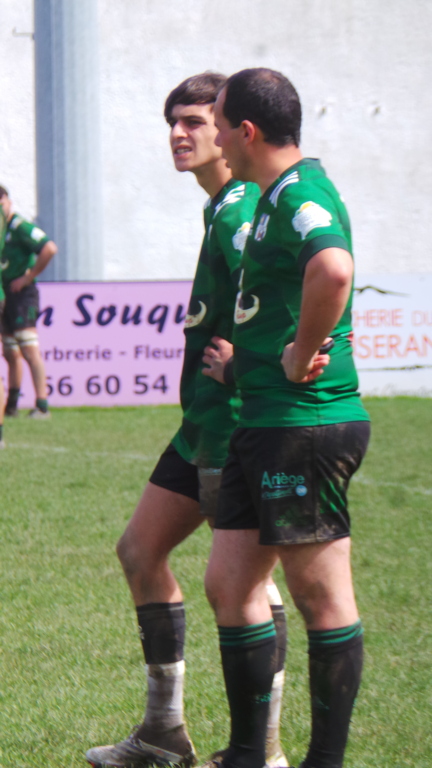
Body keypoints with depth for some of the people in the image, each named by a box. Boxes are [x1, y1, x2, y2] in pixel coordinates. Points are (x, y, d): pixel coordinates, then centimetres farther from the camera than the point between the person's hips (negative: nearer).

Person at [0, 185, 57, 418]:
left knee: (29, 350, -14)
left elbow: (49, 249, -23)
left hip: (21, 294, -9)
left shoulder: (20, 227, -11)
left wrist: (28, 276, -16)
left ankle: (42, 406, -16)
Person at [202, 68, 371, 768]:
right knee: (229, 584, 11)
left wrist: (302, 356, -25)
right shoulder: (275, 197, 17)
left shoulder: (300, 193, -15)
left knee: (322, 598, -1)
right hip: (264, 423, 10)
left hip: (306, 425, -10)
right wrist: (245, 353, 22)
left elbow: (334, 269, -37)